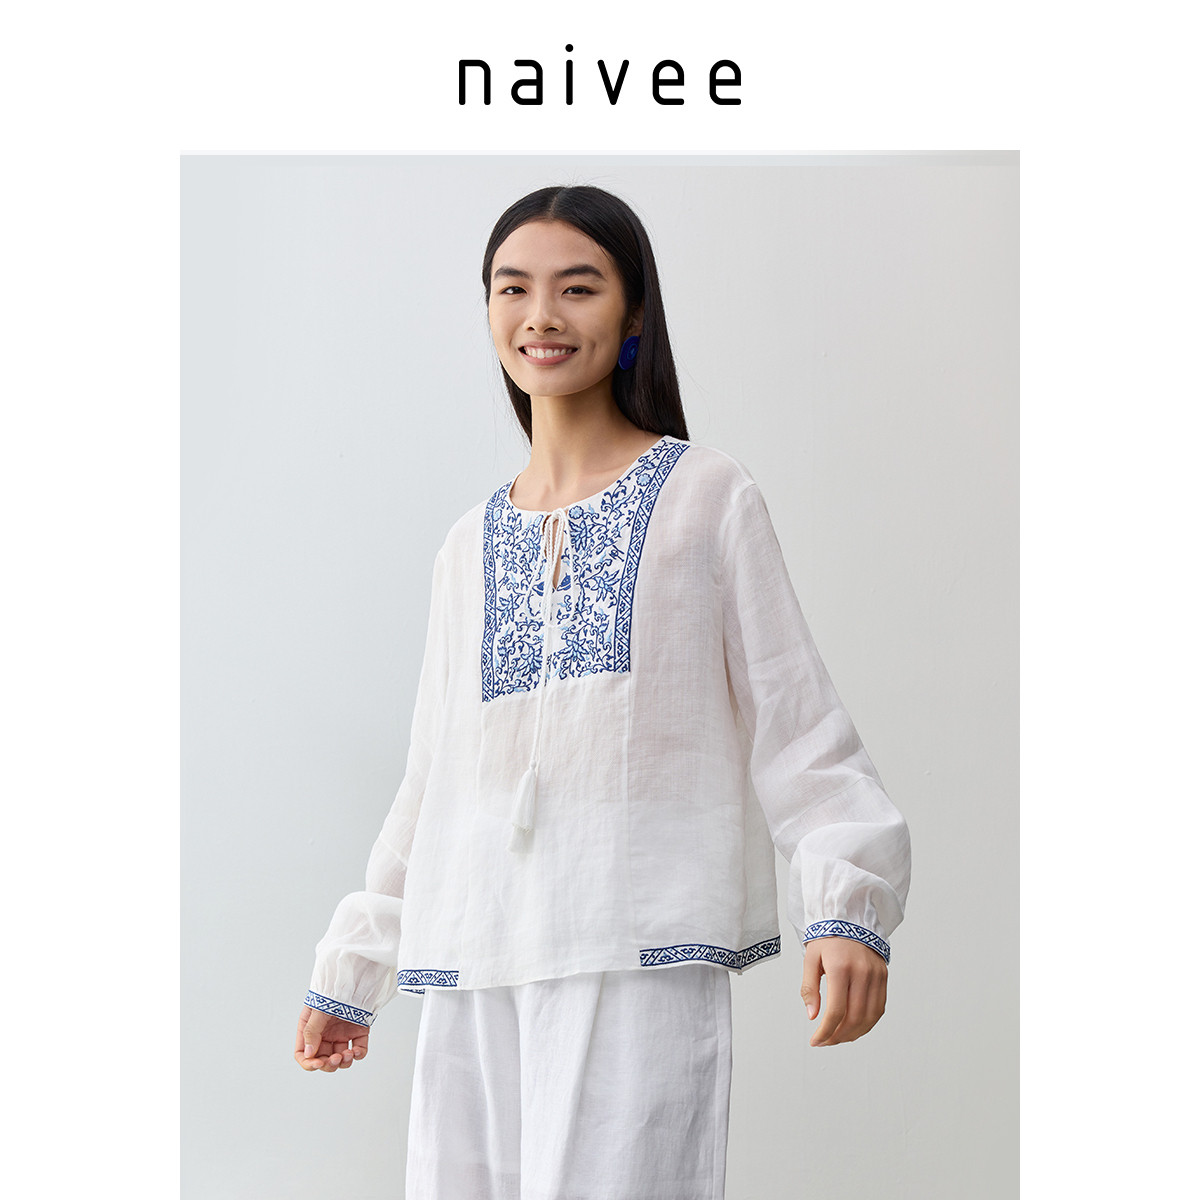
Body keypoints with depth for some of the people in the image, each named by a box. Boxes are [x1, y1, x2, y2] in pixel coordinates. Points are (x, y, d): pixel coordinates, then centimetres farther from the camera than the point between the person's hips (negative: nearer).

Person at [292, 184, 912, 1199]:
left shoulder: (709, 497, 6)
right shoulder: (469, 550, 18)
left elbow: (793, 717, 0)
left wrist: (847, 905, -15)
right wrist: (352, 972, 25)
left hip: (642, 947, -4)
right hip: (474, 962, 5)